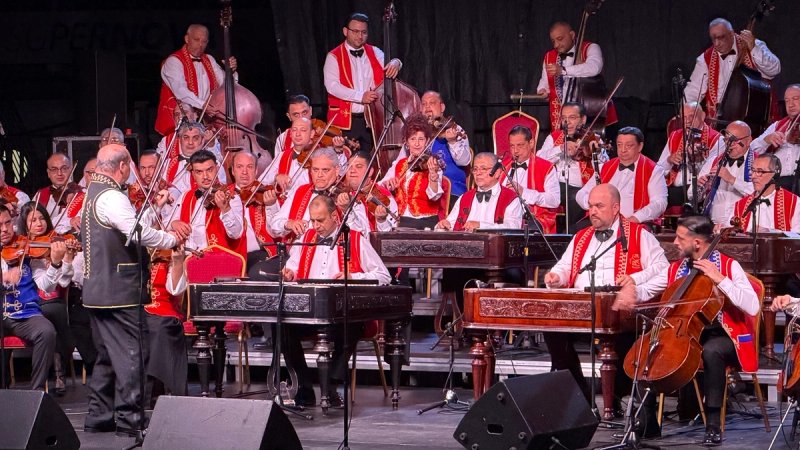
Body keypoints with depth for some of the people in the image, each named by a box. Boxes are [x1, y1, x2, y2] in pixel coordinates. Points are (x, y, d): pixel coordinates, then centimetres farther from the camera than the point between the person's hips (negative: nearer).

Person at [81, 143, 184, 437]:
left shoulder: (93, 193, 14)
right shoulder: (111, 197, -18)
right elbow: (140, 234, -24)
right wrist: (173, 239, -9)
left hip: (97, 289, 10)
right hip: (119, 292, -10)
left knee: (107, 356, 16)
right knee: (131, 354, -6)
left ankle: (98, 417, 20)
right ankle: (129, 420, -5)